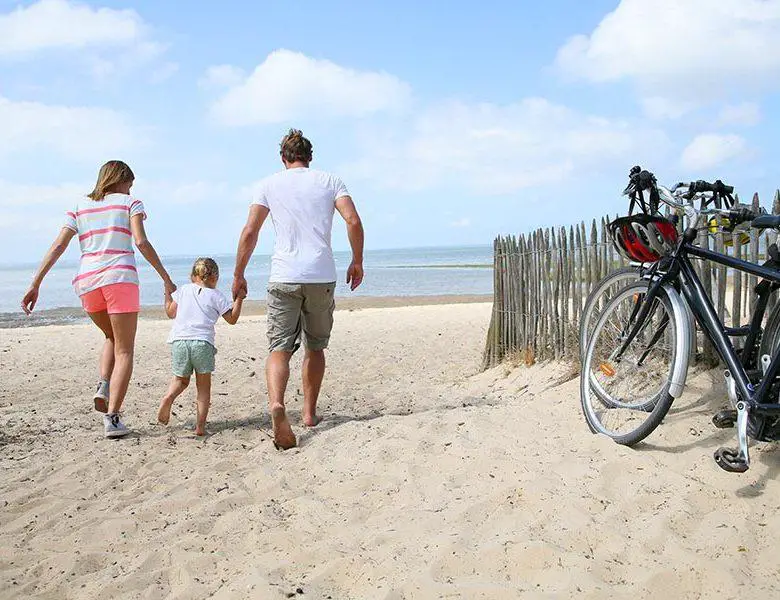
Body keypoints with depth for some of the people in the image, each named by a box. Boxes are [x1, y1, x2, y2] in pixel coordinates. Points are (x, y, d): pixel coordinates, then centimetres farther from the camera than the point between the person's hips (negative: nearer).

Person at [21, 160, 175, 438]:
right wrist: (166, 278, -5)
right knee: (124, 350, 3)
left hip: (87, 282, 4)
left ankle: (103, 387, 4)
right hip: (120, 278, -4)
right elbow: (141, 242, -8)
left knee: (112, 337, 28)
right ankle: (112, 417, -10)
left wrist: (35, 284, 6)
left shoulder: (79, 206, 18)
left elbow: (58, 246, 8)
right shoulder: (130, 203, 8)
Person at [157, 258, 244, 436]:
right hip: (202, 342, -2)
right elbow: (232, 319, 10)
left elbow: (171, 313, 22)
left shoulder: (183, 290, 16)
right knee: (203, 385, 6)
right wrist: (239, 299, 16)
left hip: (178, 340, 2)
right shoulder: (216, 295, 8)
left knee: (181, 378, 21)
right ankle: (201, 424, -3)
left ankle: (168, 396, -10)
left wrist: (168, 294, 36)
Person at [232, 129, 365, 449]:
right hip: (322, 277, 1)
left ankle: (276, 403, -30)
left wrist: (238, 275, 9)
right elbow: (353, 221, -3)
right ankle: (310, 413, 23)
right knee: (315, 347, 17)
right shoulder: (329, 181, 11)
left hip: (283, 278, -1)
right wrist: (357, 262, 9)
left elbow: (249, 232, 1)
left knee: (279, 347, -4)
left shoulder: (269, 184, 9)